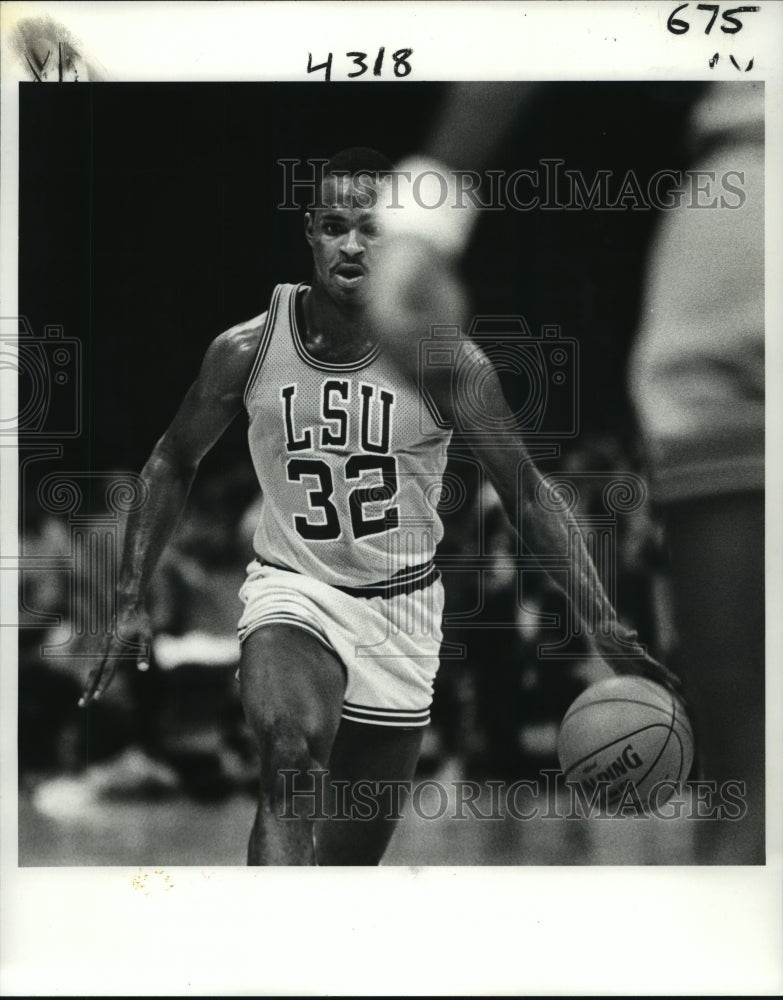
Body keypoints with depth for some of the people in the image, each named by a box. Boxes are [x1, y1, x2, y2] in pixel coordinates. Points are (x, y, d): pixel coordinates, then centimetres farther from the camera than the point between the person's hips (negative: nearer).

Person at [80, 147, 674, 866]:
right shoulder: (247, 349, -9)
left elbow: (527, 497, -4)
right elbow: (172, 464, 7)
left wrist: (604, 624, -11)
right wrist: (133, 605, 4)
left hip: (401, 606, 1)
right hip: (292, 590, -1)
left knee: (356, 853, 8)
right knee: (292, 752, -34)